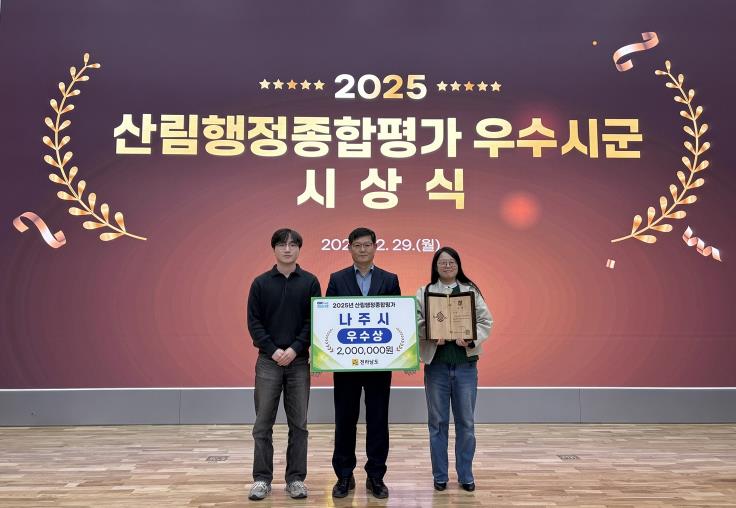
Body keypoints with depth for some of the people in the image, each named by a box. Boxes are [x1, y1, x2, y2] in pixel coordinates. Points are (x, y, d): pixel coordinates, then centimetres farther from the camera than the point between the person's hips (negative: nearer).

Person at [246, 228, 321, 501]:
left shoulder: (310, 282, 3)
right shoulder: (261, 283, 3)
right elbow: (254, 322, 0)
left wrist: (294, 349, -13)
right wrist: (273, 350, -12)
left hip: (299, 361, 0)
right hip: (268, 361, 0)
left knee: (298, 424, 6)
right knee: (263, 424, 4)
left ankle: (296, 478, 17)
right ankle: (262, 479, 15)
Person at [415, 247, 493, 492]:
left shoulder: (472, 291, 7)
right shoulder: (424, 292, 5)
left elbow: (486, 322, 1)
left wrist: (471, 338, -16)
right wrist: (431, 335, -20)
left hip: (465, 364, 1)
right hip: (436, 364, 0)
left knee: (465, 422, 6)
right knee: (437, 422, 7)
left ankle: (465, 475, 21)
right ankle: (440, 475, 20)